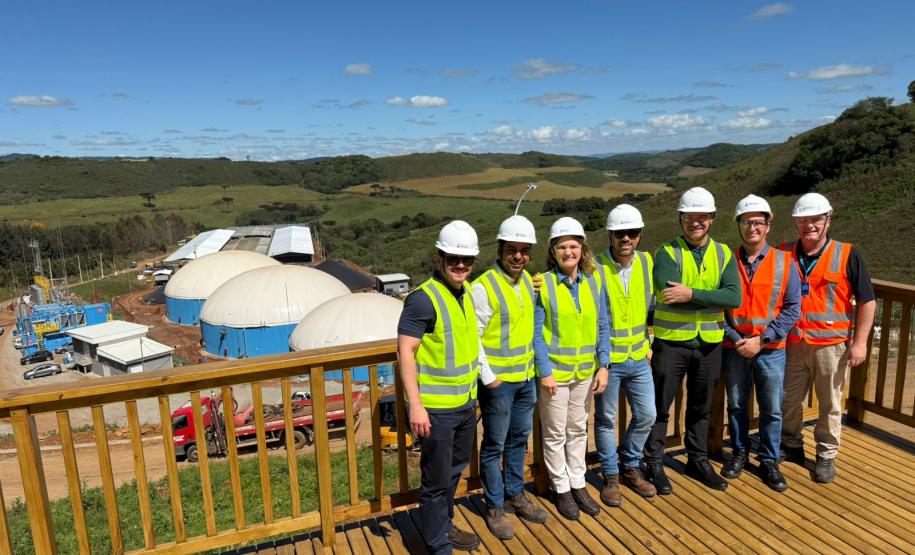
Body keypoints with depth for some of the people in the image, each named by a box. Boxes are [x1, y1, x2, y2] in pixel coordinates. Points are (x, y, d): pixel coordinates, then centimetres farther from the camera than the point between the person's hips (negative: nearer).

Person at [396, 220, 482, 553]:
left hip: (466, 404, 8)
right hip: (436, 409, -8)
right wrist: (415, 404, -24)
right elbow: (405, 352, -20)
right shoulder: (424, 299, -18)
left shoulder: (468, 293, 6)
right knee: (437, 480, 6)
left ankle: (444, 526, 45)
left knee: (455, 469, 24)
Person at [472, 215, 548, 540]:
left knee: (519, 440, 19)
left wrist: (534, 364, 12)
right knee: (495, 446, 8)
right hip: (498, 380, -7)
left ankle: (515, 495, 37)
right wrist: (488, 377, -15)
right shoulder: (484, 287, -18)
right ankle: (495, 507, 24)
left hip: (526, 377, 7)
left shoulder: (528, 279, 5)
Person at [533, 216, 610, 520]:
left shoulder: (594, 282, 0)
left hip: (585, 371, 4)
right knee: (555, 433, 10)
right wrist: (545, 372, -13)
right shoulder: (543, 284, -11)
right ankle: (561, 488, 27)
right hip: (554, 372, -4)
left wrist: (603, 365, -1)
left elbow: (603, 327, 4)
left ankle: (578, 484, 34)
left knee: (578, 430, 18)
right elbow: (537, 333, -10)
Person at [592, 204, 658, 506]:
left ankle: (630, 467, 35)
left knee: (646, 415, 13)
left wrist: (647, 337, 11)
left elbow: (650, 302, 12)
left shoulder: (646, 262, 0)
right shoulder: (595, 268, -15)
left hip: (639, 358, 5)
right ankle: (611, 476, 29)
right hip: (607, 359, -5)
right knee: (606, 420, 9)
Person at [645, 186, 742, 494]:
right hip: (671, 342, -3)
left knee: (700, 407, 19)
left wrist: (692, 294, -24)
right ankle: (655, 465, 22)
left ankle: (698, 461, 36)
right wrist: (712, 298, -20)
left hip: (709, 343, 4)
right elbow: (671, 292, -24)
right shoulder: (667, 252, -8)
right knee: (659, 407, 6)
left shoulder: (724, 254, 3)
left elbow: (734, 297, -13)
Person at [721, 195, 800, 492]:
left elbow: (792, 308, -5)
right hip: (734, 348, 0)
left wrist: (761, 339, -13)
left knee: (772, 409, 9)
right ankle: (739, 453, 33)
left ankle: (769, 462, 27)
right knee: (736, 405, 14)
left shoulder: (784, 262, -4)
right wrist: (735, 338, -12)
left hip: (770, 349, 0)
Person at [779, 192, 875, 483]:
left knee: (830, 404, 9)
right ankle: (791, 447, 31)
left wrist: (860, 341, -7)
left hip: (831, 344, -3)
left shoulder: (847, 255, -5)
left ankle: (826, 456, 25)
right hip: (792, 344, 3)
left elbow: (867, 300, -3)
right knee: (788, 399, 12)